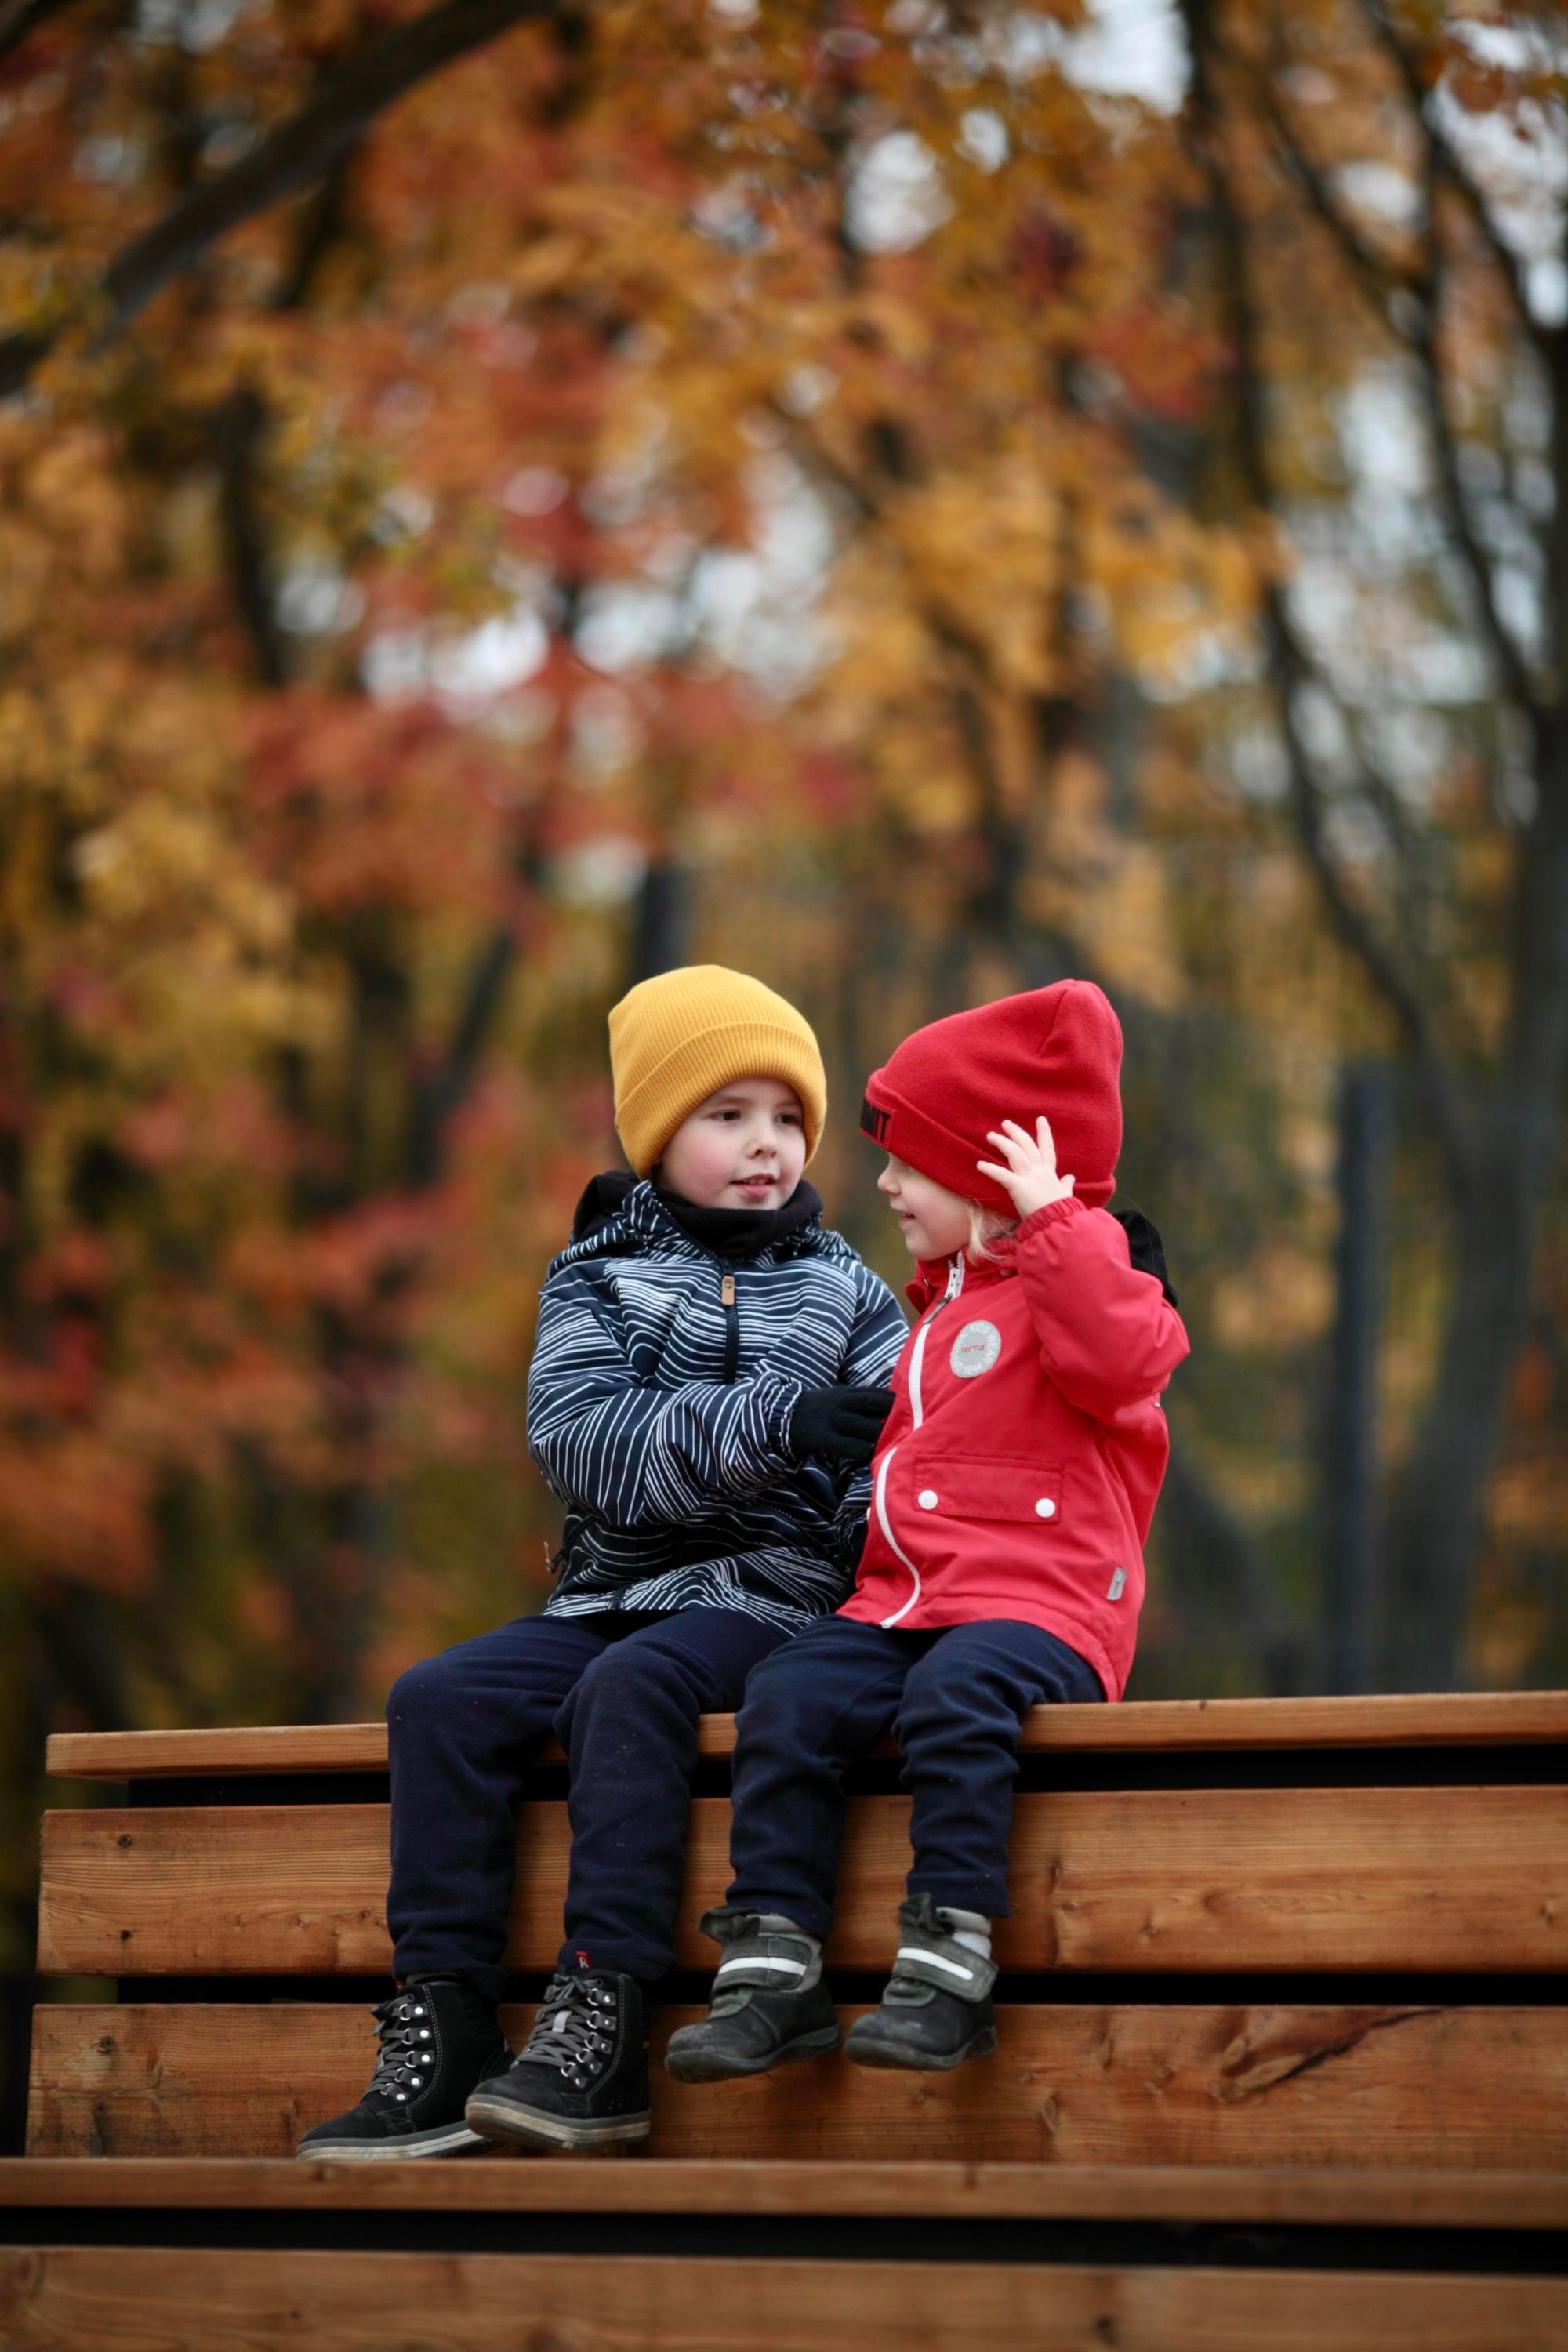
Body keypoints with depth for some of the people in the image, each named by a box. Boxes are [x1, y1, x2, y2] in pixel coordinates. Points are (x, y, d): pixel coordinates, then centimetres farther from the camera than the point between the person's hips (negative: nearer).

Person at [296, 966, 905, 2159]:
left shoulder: (844, 1292, 9)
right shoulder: (597, 1278, 9)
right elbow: (587, 1442, -10)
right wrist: (777, 1423, -22)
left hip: (769, 1596, -3)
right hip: (615, 1589, 3)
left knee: (628, 1686, -31)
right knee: (440, 1696, -18)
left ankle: (599, 2027, -35)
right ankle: (440, 2026, -18)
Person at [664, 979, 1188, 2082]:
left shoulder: (1085, 1267, 0)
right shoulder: (949, 1297, 27)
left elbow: (1118, 1362, -25)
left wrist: (1052, 1218, -21)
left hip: (1037, 1599, -8)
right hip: (903, 1596, 8)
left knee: (955, 1691, -37)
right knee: (787, 1698, -17)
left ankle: (949, 1967, -36)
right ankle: (774, 1970, -20)